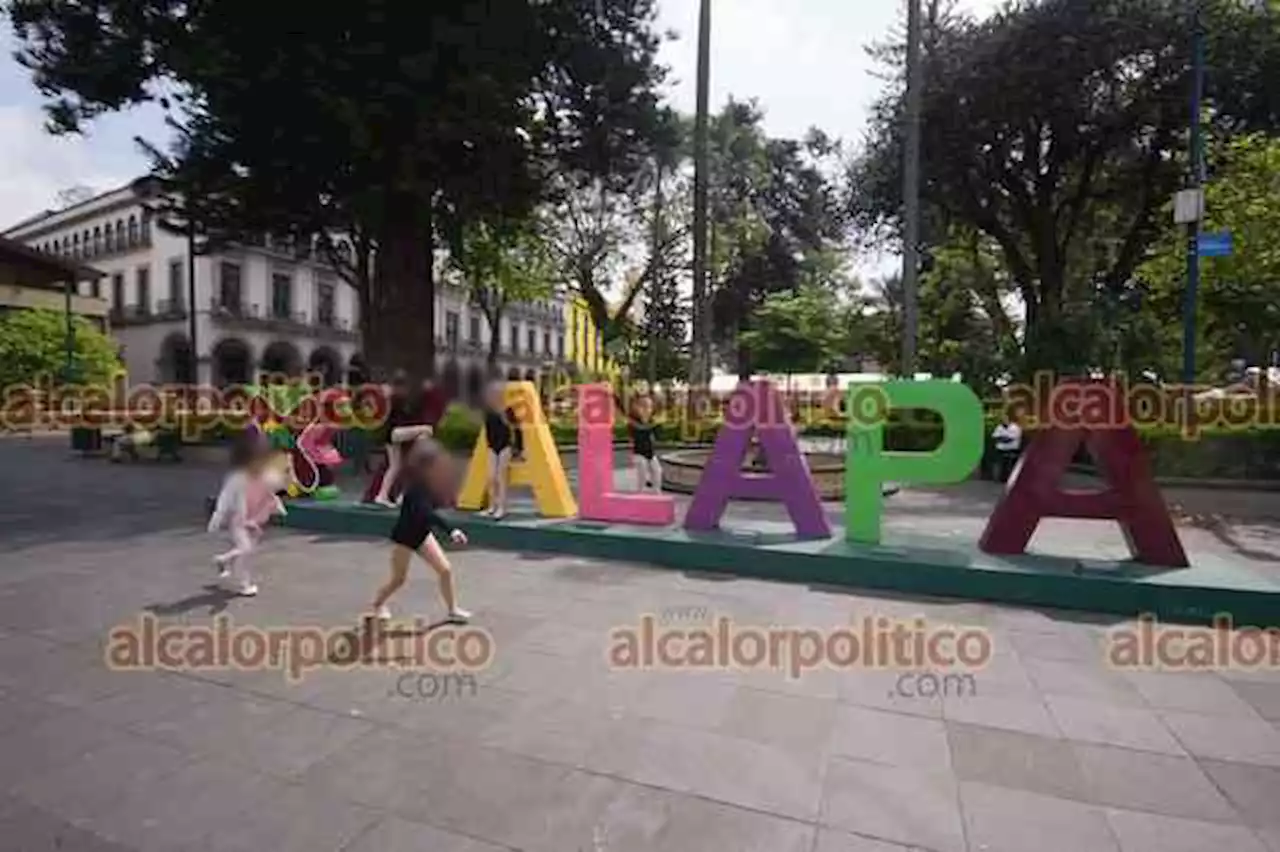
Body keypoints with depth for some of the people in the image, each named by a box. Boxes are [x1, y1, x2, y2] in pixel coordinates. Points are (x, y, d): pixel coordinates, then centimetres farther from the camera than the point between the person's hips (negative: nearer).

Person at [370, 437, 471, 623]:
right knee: (398, 579, 12)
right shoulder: (416, 486, -32)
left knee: (445, 569, 1)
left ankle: (453, 610, 13)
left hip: (421, 533, 7)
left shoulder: (428, 483, -10)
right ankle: (378, 604, 41)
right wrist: (451, 530, -53)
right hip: (404, 535, -7)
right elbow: (426, 513, -46)